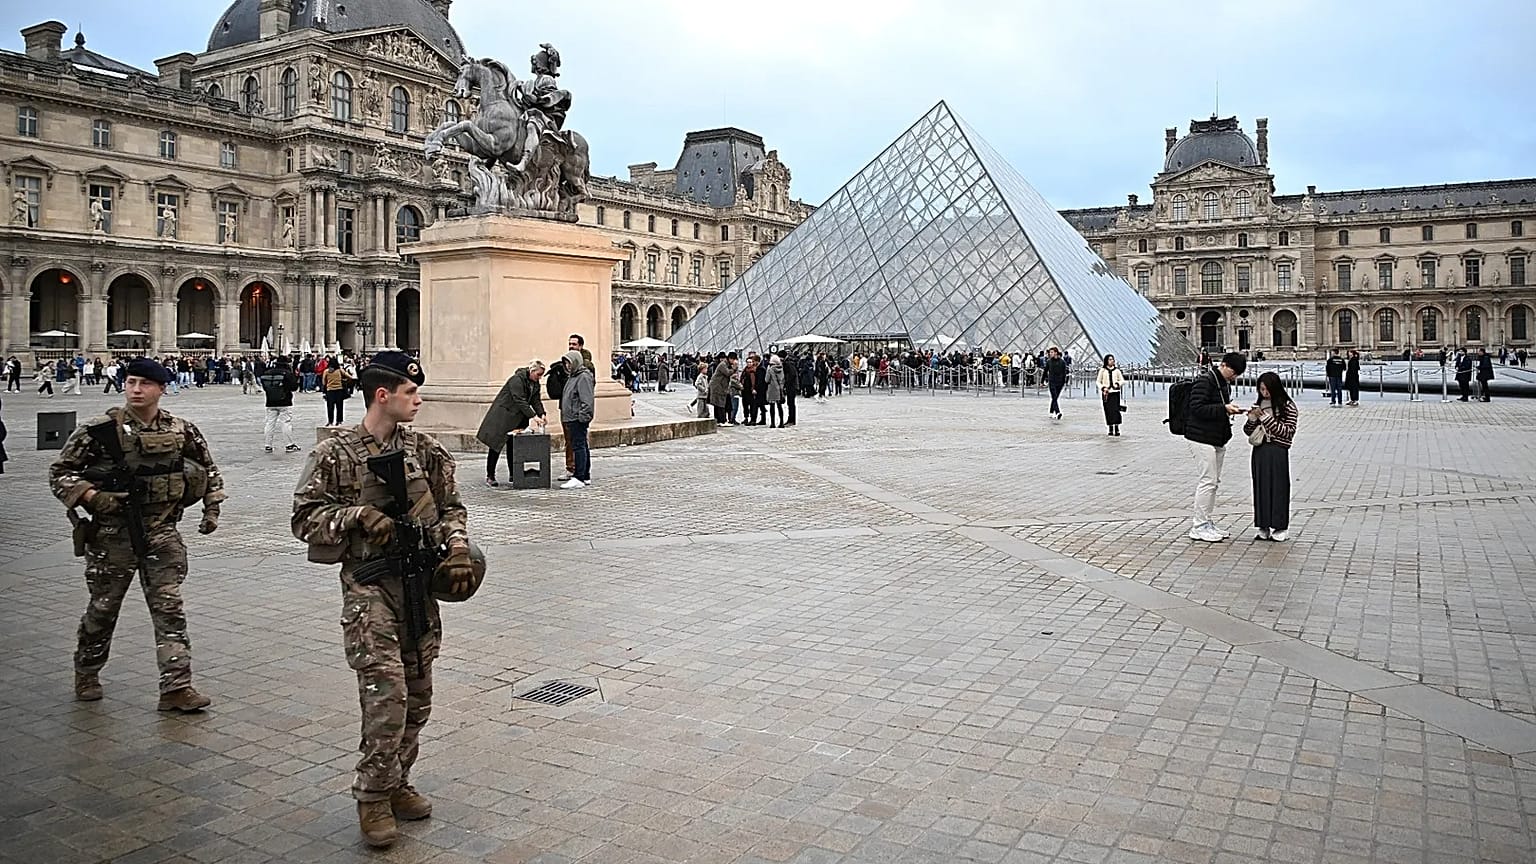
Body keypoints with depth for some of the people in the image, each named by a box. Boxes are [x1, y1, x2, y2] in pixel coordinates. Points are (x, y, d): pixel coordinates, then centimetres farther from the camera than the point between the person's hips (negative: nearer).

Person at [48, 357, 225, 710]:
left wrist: (212, 508, 7)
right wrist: (88, 495, -18)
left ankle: (176, 687, -3)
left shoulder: (181, 431, 2)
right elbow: (59, 472, -1)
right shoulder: (98, 430, -7)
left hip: (162, 532, 1)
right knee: (103, 608, 13)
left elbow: (208, 469, 17)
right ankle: (86, 675, 37)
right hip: (112, 533, -1)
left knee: (169, 608, -4)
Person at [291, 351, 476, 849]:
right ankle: (373, 798, 5)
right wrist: (358, 514, -17)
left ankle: (397, 784, 28)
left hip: (421, 583, 5)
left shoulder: (424, 450, 7)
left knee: (417, 698, 11)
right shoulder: (336, 454, -5)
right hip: (370, 587, -5)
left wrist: (457, 549, -3)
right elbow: (305, 517, -3)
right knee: (386, 694, -12)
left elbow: (451, 507, 14)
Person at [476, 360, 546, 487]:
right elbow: (520, 401, -28)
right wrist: (533, 416, -31)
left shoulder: (535, 383, 5)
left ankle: (512, 474, 17)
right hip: (502, 416, -8)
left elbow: (536, 400, 5)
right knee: (495, 446, -3)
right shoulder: (517, 380, -22)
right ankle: (490, 476, 2)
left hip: (517, 418, 8)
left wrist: (541, 414, -12)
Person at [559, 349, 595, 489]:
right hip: (571, 419, 10)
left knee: (579, 447, -11)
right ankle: (586, 477, 19)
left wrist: (583, 416, -23)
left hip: (578, 419, -10)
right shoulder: (572, 376, 20)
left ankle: (579, 478, -13)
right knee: (582, 447, 13)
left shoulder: (584, 377, -13)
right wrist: (565, 418, 22)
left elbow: (587, 400, -20)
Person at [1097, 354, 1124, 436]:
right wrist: (1103, 388, -9)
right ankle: (1110, 429, 10)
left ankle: (1117, 428, -11)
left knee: (1115, 409, -10)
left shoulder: (1116, 370, 8)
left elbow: (1122, 381, 12)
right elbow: (1098, 382, 8)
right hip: (1106, 393, 0)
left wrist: (1118, 384, -9)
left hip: (1115, 392, 0)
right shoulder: (1102, 370, 5)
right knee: (1108, 411, 0)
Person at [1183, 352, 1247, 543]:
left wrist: (1230, 409, 4)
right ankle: (1199, 527, -4)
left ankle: (1207, 523, 20)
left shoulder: (1225, 383, 15)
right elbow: (1197, 408, -21)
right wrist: (1224, 409, -22)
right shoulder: (1205, 381, -14)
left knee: (1214, 481, 12)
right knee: (1208, 480, -9)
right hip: (1202, 439, -10)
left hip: (1218, 439, 10)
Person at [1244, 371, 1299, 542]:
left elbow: (1288, 432, -11)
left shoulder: (1288, 406, -4)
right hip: (1260, 452, 4)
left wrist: (1266, 418, -16)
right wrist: (1252, 419, -7)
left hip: (1278, 452, -4)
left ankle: (1280, 528, 8)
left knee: (1278, 487, 0)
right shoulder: (1258, 405, 10)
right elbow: (1248, 431, 14)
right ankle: (1263, 527, 14)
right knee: (1261, 487, 6)